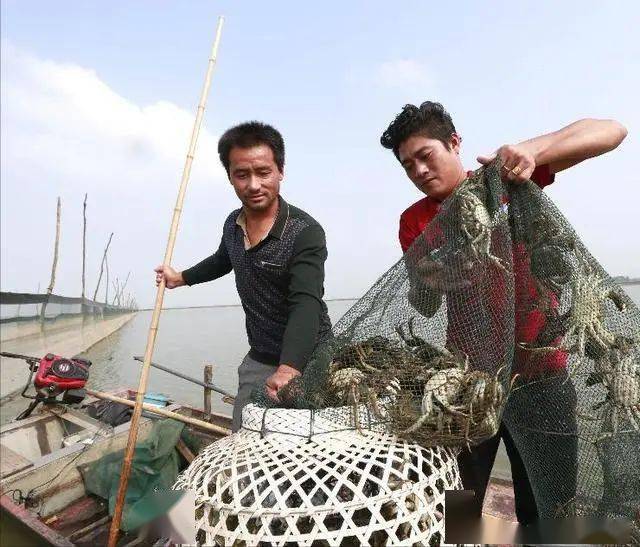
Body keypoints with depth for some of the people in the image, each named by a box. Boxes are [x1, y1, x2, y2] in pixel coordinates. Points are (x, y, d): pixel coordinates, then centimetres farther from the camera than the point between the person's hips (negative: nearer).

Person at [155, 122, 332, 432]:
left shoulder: (305, 233, -23)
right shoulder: (232, 224, 0)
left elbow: (306, 304, -36)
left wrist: (289, 369, -48)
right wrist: (181, 277, 26)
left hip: (307, 361, -6)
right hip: (258, 359, 6)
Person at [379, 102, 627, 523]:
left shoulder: (509, 178, 0)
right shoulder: (415, 221, 2)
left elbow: (612, 131, -6)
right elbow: (424, 308, -3)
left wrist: (533, 149, -23)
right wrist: (433, 281, -24)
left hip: (539, 371, -1)